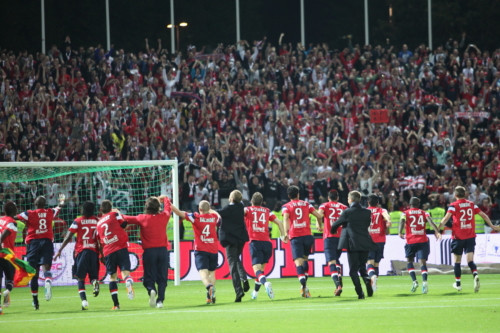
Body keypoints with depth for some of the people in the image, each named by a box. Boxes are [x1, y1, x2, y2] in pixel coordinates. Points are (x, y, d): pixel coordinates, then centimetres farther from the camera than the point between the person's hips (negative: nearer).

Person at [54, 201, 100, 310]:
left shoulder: (78, 221, 0)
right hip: (94, 251, 2)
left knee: (81, 278, 6)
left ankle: (84, 300, -12)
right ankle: (95, 282, -25)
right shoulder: (97, 221, 6)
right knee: (93, 276, 13)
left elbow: (68, 237, -5)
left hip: (81, 251, -2)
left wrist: (59, 251, -1)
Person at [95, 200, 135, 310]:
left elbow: (100, 243, 22)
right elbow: (123, 224, -5)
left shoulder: (99, 223, 19)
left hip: (107, 252, 3)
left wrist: (102, 256, 30)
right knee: (125, 271, -8)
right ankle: (129, 282, -46)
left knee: (112, 276, 9)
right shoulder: (115, 214, 7)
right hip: (121, 248, -3)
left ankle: (116, 304, 3)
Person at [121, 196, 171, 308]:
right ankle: (160, 300, -6)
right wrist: (165, 198, 44)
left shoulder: (143, 218, -5)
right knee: (162, 278, 5)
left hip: (149, 251, -1)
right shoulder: (164, 217, 1)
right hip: (163, 250, 1)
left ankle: (151, 290, -26)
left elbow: (128, 219, 8)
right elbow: (169, 208, 24)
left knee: (149, 277, 4)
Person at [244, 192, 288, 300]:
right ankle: (255, 292, 27)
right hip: (267, 242, 3)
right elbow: (279, 222, 13)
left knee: (257, 268, -11)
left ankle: (266, 283, -40)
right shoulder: (267, 211, 18)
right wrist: (283, 235, 20)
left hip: (255, 242, -3)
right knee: (261, 267, 20)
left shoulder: (248, 209, 10)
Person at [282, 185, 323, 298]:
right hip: (307, 235, 2)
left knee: (298, 261, -9)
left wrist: (286, 232, -24)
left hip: (295, 237, -2)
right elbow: (319, 215, 9)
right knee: (305, 258, 20)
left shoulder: (286, 206, 6)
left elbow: (285, 218, -13)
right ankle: (304, 286, 15)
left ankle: (304, 285, -28)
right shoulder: (306, 204, 13)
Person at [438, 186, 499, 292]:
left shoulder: (453, 206, -6)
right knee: (470, 260, -3)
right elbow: (483, 215, 8)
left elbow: (446, 218, -18)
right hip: (470, 236, 2)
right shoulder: (471, 204, 5)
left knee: (457, 261, 12)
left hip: (458, 237, -2)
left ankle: (458, 283, 19)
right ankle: (475, 275, -31)